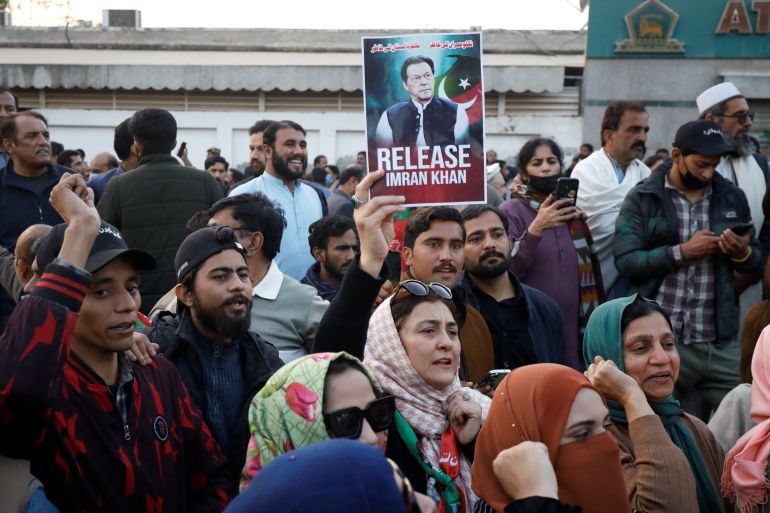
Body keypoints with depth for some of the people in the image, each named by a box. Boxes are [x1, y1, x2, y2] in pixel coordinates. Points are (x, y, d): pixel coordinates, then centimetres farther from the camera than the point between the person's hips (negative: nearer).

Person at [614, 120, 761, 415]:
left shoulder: (732, 198, 10)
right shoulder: (642, 199, -1)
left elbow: (756, 263, 14)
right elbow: (626, 262, -10)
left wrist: (743, 253, -9)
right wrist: (683, 252, -18)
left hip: (721, 343, 3)